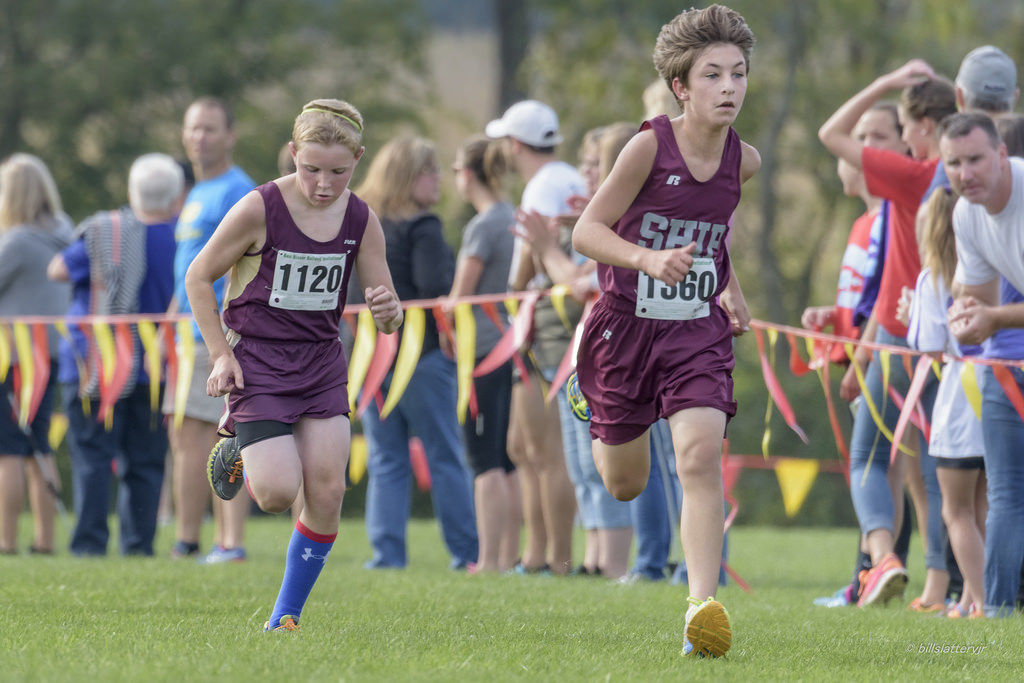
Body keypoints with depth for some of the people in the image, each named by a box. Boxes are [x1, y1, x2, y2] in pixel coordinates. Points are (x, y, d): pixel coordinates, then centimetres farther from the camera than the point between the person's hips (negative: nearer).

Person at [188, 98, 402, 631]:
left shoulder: (361, 221, -2)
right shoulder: (259, 210, -14)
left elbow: (388, 320, 3)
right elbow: (198, 277, -3)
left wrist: (387, 309, -22)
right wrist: (221, 355, -8)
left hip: (322, 364, 4)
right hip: (257, 361, -4)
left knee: (327, 493, -7)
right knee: (279, 493, -16)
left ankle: (286, 617, 7)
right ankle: (238, 459, 21)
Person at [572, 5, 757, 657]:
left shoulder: (744, 160, -1)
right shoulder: (650, 145, -15)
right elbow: (587, 231, -16)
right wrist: (648, 259, -33)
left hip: (698, 330, 2)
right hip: (628, 326, -2)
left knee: (701, 456, -21)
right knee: (625, 484, 13)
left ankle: (704, 606, -26)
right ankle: (598, 429, 52)